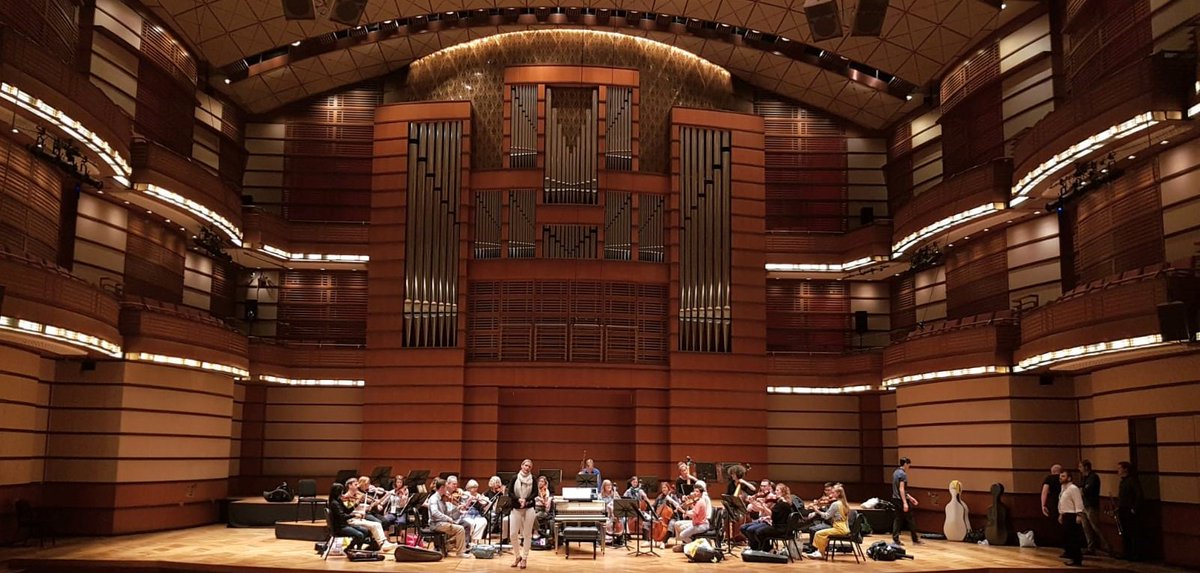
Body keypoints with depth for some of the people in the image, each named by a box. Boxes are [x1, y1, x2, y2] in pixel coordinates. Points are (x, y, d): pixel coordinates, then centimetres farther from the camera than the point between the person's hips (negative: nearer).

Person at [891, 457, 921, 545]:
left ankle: (895, 539, 5)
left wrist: (910, 497, 24)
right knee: (910, 519, 3)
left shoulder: (896, 472, 14)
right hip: (901, 499, -9)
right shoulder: (903, 474, -15)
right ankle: (915, 539, 11)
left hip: (895, 499, 9)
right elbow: (901, 489, -22)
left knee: (898, 519, 9)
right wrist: (905, 502, -25)